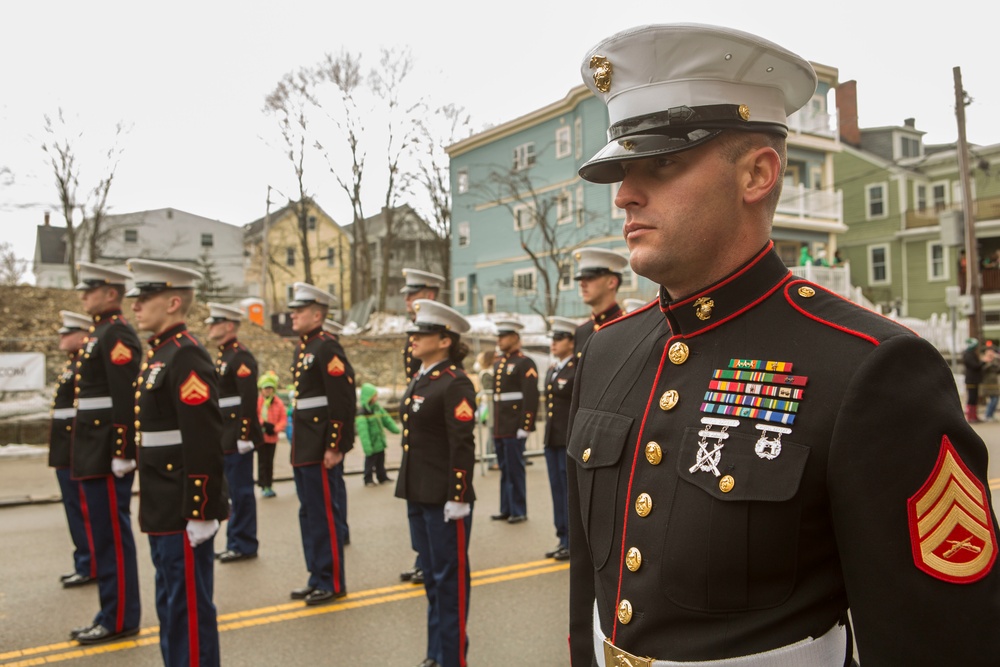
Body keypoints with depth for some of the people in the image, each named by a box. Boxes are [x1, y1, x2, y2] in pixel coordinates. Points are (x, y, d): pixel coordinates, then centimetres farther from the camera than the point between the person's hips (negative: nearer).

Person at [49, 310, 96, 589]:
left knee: (82, 509, -2)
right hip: (66, 451, 10)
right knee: (75, 509, 15)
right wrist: (60, 452, 21)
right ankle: (84, 564, 24)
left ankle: (90, 568, 7)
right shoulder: (72, 365, 16)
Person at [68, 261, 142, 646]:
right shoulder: (99, 333, 17)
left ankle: (121, 620, 9)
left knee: (113, 537, -1)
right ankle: (112, 614, 25)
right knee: (104, 536, 15)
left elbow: (126, 399, -20)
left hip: (108, 455, -10)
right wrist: (86, 454, 21)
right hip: (93, 453, 10)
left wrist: (121, 453, -22)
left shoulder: (117, 334, -14)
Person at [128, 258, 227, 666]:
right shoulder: (159, 353, 13)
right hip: (163, 511, 10)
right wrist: (155, 509, 20)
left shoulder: (186, 357, -17)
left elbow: (205, 444, -22)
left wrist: (201, 513, -21)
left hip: (185, 513, -10)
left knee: (189, 608, 2)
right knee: (170, 605, 19)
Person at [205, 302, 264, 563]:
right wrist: (219, 435, 19)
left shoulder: (241, 356, -14)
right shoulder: (223, 356, 17)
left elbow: (249, 400, -21)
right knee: (235, 492, 15)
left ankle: (244, 545, 7)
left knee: (241, 491, -2)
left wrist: (244, 436, -23)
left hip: (237, 436, -10)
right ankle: (236, 542, 23)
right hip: (225, 438, 10)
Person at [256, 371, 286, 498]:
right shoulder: (257, 401, -10)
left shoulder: (278, 402, -3)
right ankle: (264, 486, 6)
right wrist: (263, 424, -20)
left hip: (272, 437, 3)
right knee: (262, 462, 0)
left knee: (269, 462, 11)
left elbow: (283, 418, -2)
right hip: (260, 436, -3)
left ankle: (269, 486, 19)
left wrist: (275, 428, -15)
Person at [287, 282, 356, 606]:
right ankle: (317, 578, 27)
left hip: (321, 450, -9)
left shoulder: (327, 348, -14)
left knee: (325, 516, 0)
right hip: (302, 448, 10)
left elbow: (343, 401, -20)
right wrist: (297, 442, 18)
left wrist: (335, 447, -21)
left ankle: (332, 583, 12)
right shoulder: (303, 348, 15)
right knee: (309, 515, 16)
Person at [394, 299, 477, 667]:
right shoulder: (419, 380, 12)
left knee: (450, 578, 4)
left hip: (444, 497, -9)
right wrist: (410, 490, 18)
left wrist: (458, 497, -20)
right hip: (418, 495, 9)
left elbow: (463, 446, -18)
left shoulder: (455, 384, -14)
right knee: (432, 576, 18)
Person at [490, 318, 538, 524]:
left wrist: (524, 427, -18)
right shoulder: (498, 363, 15)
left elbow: (531, 398, -15)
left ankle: (519, 511, 11)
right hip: (499, 428, 8)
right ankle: (506, 509, 22)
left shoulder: (525, 363, -10)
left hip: (514, 428, -8)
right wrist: (494, 424, 18)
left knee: (515, 469, 0)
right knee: (504, 470, 14)